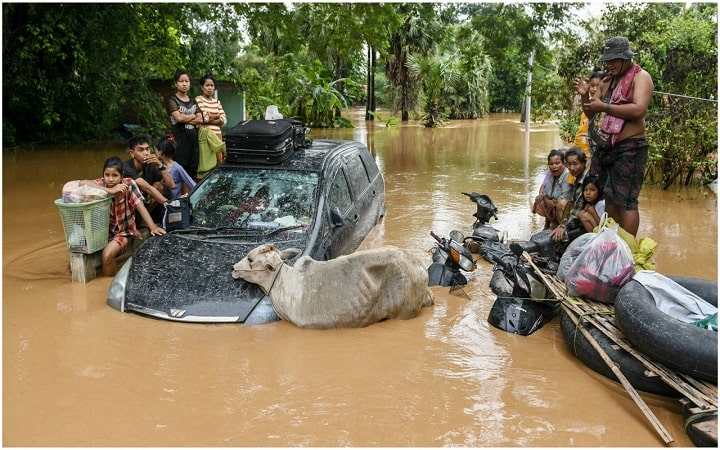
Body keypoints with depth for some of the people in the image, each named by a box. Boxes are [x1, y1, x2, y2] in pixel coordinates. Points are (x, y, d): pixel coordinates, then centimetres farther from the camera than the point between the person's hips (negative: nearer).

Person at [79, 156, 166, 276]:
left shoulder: (129, 184, -17)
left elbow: (141, 207, -20)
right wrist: (110, 190, -37)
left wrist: (153, 228, -33)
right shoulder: (102, 184, -12)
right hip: (105, 229, 3)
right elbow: (82, 183, -30)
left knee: (107, 254, -26)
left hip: (125, 231, -3)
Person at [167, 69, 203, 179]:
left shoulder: (193, 101, 18)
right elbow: (178, 117, -15)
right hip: (179, 138, -5)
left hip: (193, 138, 5)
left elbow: (200, 120, 6)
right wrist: (193, 116, 1)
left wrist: (185, 118, -8)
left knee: (193, 170, 3)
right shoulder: (172, 100, 2)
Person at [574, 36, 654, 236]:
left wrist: (604, 107, -20)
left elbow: (639, 109, -22)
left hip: (630, 148, -8)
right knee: (609, 198, 11)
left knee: (626, 201, -8)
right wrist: (585, 96, 0)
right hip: (607, 147, 8)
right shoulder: (607, 81, 16)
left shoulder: (640, 77, -6)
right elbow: (591, 114, 19)